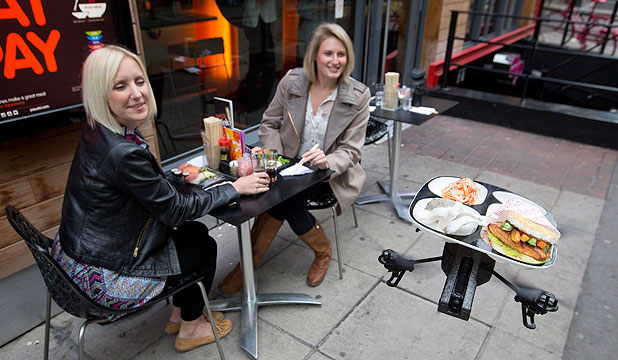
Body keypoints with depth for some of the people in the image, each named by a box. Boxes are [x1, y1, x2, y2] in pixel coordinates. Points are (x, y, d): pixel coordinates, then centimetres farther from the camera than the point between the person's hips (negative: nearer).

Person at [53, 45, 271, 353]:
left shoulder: (97, 133, -2)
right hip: (103, 278, -8)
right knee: (204, 247, 8)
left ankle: (178, 315, 36)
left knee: (195, 232, 17)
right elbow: (176, 209, -21)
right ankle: (189, 330, 30)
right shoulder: (122, 153, -32)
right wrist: (235, 187, -13)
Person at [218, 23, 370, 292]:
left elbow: (350, 150, -8)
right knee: (285, 200, -28)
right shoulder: (291, 81, -5)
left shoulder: (358, 96, -10)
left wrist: (327, 161, -30)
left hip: (328, 174, -2)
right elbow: (269, 123, 5)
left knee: (282, 198, -25)